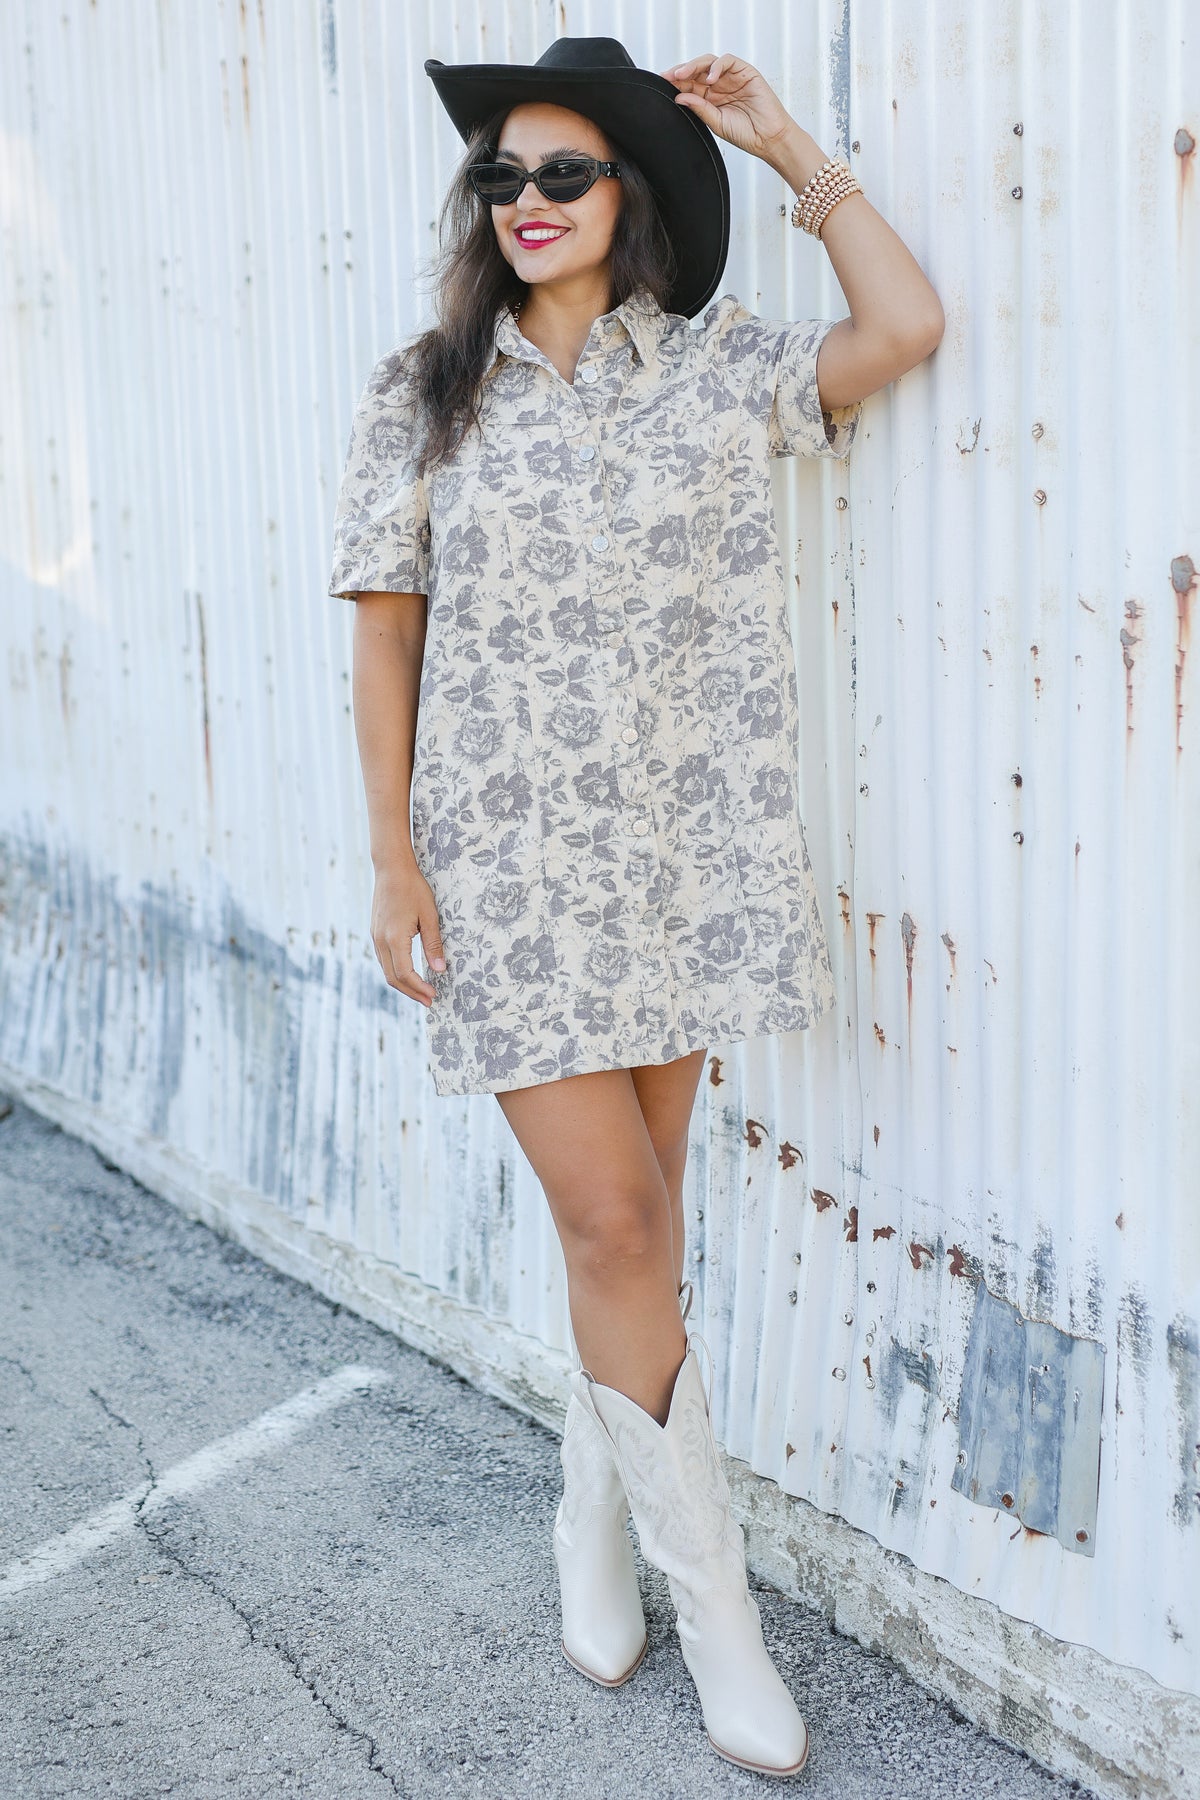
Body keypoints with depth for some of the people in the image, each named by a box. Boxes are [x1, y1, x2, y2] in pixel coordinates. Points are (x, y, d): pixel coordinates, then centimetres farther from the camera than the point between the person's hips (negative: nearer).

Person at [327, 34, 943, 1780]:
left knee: (638, 1207, 10)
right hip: (513, 862, -2)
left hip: (685, 852, 2)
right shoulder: (422, 393, 3)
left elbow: (908, 328, -7)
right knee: (612, 1224, -5)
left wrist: (788, 146, -2)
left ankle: (596, 1520, 33)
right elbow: (387, 635, 2)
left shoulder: (716, 371, 5)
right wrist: (393, 857, -3)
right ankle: (715, 1603, 11)